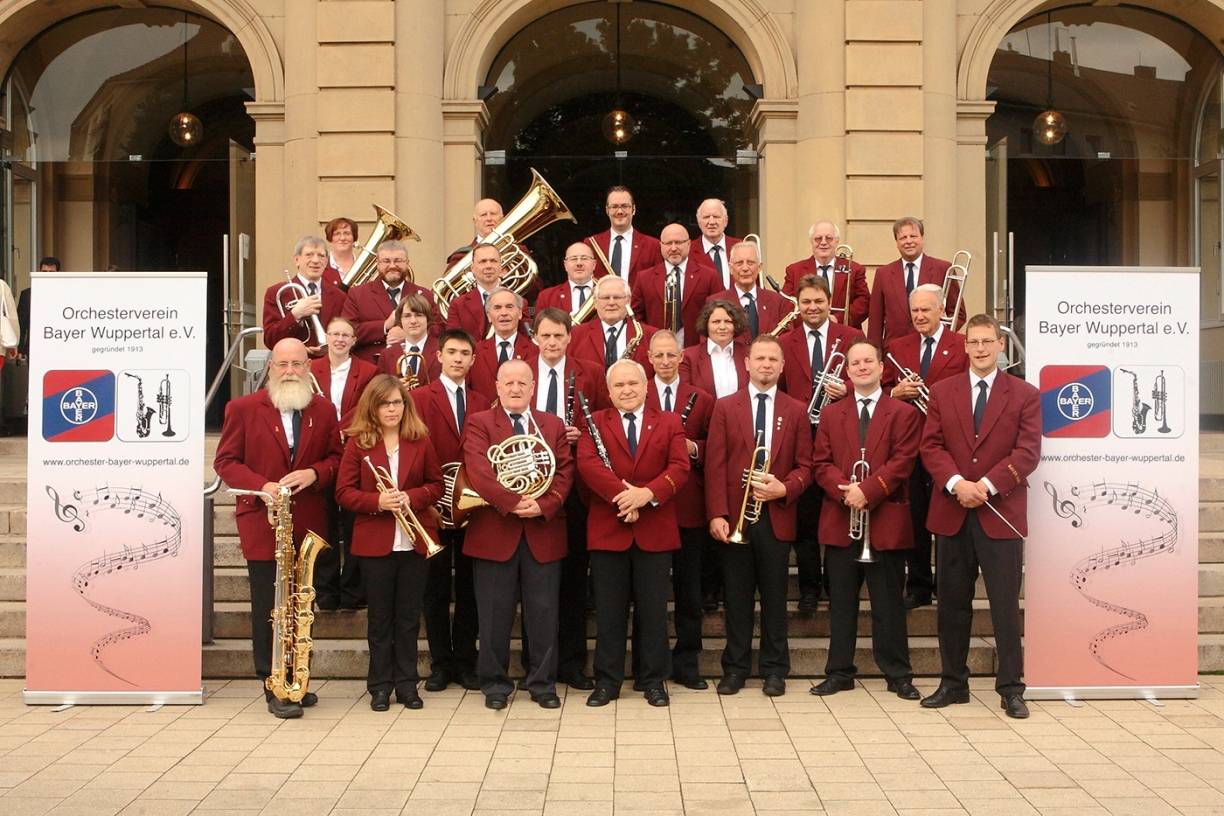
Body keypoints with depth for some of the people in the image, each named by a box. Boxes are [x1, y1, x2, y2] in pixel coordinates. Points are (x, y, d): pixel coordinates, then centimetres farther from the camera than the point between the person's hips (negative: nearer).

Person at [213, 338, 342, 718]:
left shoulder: (324, 410, 9)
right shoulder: (243, 408, 1)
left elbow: (337, 458, 10)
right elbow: (225, 460, 0)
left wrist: (314, 473, -12)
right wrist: (261, 486, -16)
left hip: (308, 525, 3)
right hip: (262, 521, -3)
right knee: (266, 608, -2)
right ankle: (273, 687, 5)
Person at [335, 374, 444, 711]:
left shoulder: (420, 441, 4)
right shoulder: (357, 443, -1)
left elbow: (435, 484, 6)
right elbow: (344, 492, -3)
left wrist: (412, 497, -13)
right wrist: (378, 501, -19)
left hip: (415, 541, 1)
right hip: (375, 542, -1)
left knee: (409, 617, 8)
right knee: (380, 617, 8)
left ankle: (407, 683, 19)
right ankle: (380, 685, 17)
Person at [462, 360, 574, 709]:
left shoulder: (553, 425, 12)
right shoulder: (479, 423, 2)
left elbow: (564, 472, 3)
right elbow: (478, 471, -12)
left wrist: (543, 505, -14)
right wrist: (513, 502, -22)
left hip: (543, 532, 2)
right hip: (494, 533, -2)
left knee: (543, 612, 7)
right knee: (495, 613, 5)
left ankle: (543, 683, 18)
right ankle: (494, 683, 18)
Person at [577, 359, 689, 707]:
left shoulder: (669, 423, 8)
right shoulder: (594, 423, 5)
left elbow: (679, 467, -5)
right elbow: (587, 463, -12)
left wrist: (648, 493, -21)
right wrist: (623, 493, -23)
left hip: (655, 531, 1)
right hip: (607, 531, 0)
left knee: (653, 609, 8)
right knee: (609, 610, 6)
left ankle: (653, 680, 19)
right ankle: (607, 681, 16)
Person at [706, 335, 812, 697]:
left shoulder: (796, 410, 7)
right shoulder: (725, 407, 4)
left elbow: (805, 465, 5)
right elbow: (715, 464, -2)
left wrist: (784, 488, -15)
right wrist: (717, 514, -11)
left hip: (776, 516, 1)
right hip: (734, 516, 0)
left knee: (774, 596, 7)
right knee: (737, 596, 6)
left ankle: (775, 670, 17)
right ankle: (735, 668, 15)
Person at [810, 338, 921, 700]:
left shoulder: (904, 413, 3)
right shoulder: (831, 414, 12)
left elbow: (902, 462, -7)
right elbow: (821, 463, 4)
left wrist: (867, 491, -18)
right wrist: (845, 491, -14)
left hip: (886, 523, -2)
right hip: (839, 521, 2)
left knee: (888, 603, 4)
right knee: (841, 603, 8)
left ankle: (898, 675, 13)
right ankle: (839, 672, 16)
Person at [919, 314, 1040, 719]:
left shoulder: (1025, 395, 4)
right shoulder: (942, 392, 9)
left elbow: (1028, 451, -5)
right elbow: (931, 446, 2)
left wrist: (986, 485, -16)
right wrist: (957, 483, -14)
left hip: (1001, 514, -2)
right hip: (951, 513, 2)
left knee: (1006, 604, 0)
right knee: (952, 603, 9)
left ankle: (1011, 688, 10)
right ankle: (953, 683, 19)